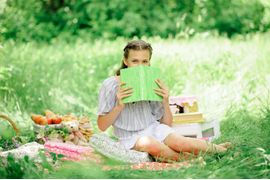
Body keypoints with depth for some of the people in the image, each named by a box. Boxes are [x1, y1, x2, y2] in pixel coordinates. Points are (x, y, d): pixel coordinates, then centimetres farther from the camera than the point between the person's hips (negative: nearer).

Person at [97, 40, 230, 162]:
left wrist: (166, 102, -10)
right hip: (131, 136, -3)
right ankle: (188, 159, -19)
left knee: (179, 142, -29)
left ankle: (217, 149, -8)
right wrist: (119, 106, -22)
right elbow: (102, 126, -7)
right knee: (147, 143, -37)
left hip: (153, 128, 3)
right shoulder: (110, 85, -7)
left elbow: (167, 123, 9)